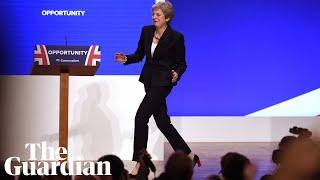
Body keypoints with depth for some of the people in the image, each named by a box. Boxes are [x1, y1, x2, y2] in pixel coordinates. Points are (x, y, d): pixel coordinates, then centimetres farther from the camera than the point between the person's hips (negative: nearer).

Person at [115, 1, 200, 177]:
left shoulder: (176, 37, -12)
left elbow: (181, 63, -4)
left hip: (163, 81, -7)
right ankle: (189, 155, 24)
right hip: (149, 79, 7)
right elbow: (139, 55, 11)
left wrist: (177, 74, -24)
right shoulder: (146, 31, 2)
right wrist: (126, 59, -8)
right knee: (162, 121, 10)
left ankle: (139, 163, -9)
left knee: (140, 117, -14)